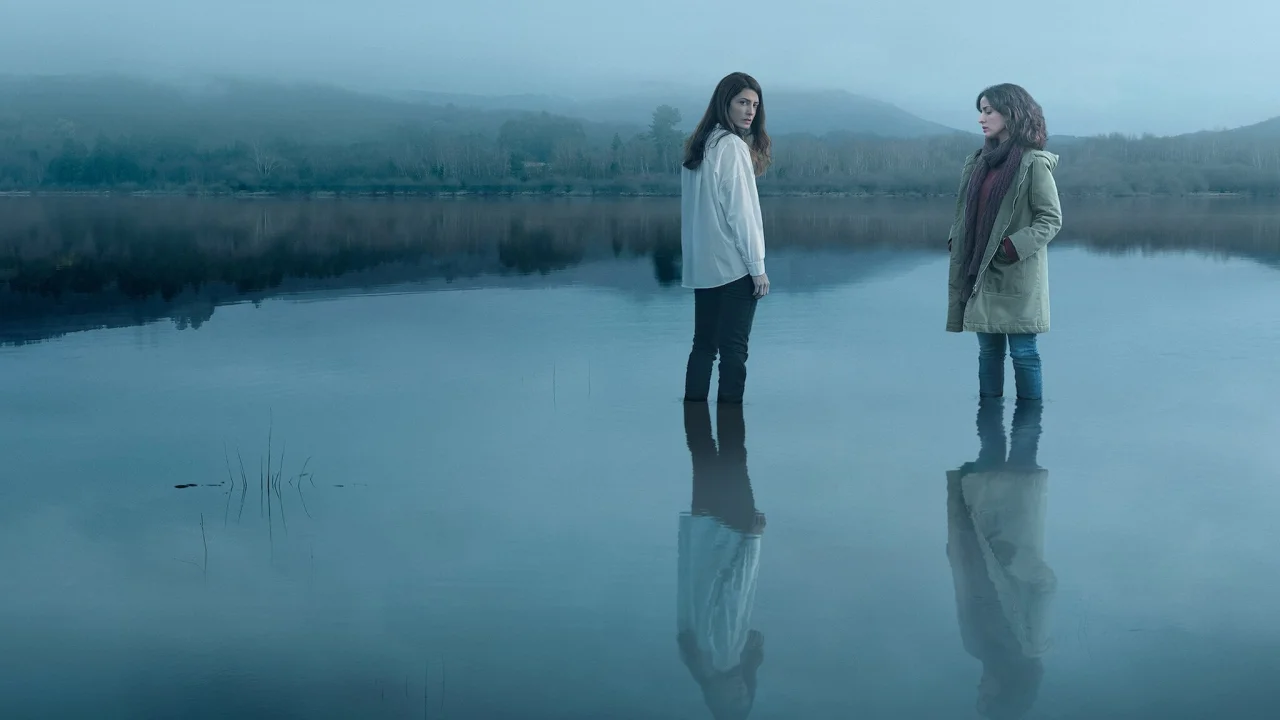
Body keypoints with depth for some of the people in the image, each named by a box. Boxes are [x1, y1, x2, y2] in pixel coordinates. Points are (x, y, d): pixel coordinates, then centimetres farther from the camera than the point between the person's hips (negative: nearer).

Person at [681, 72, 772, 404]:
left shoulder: (698, 145, 13)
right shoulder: (732, 145, -11)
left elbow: (695, 208, 13)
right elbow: (740, 210, -15)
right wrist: (757, 266, -11)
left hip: (701, 266, 8)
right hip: (733, 265, -8)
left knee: (704, 344, 11)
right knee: (733, 348, -4)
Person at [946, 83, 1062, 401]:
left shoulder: (1033, 163, -8)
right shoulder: (980, 162, 13)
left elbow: (1051, 219, -9)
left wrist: (1013, 247, -18)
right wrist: (955, 240, 4)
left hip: (1017, 277, -7)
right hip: (980, 274, 7)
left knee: (1023, 352, -2)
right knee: (988, 351, 10)